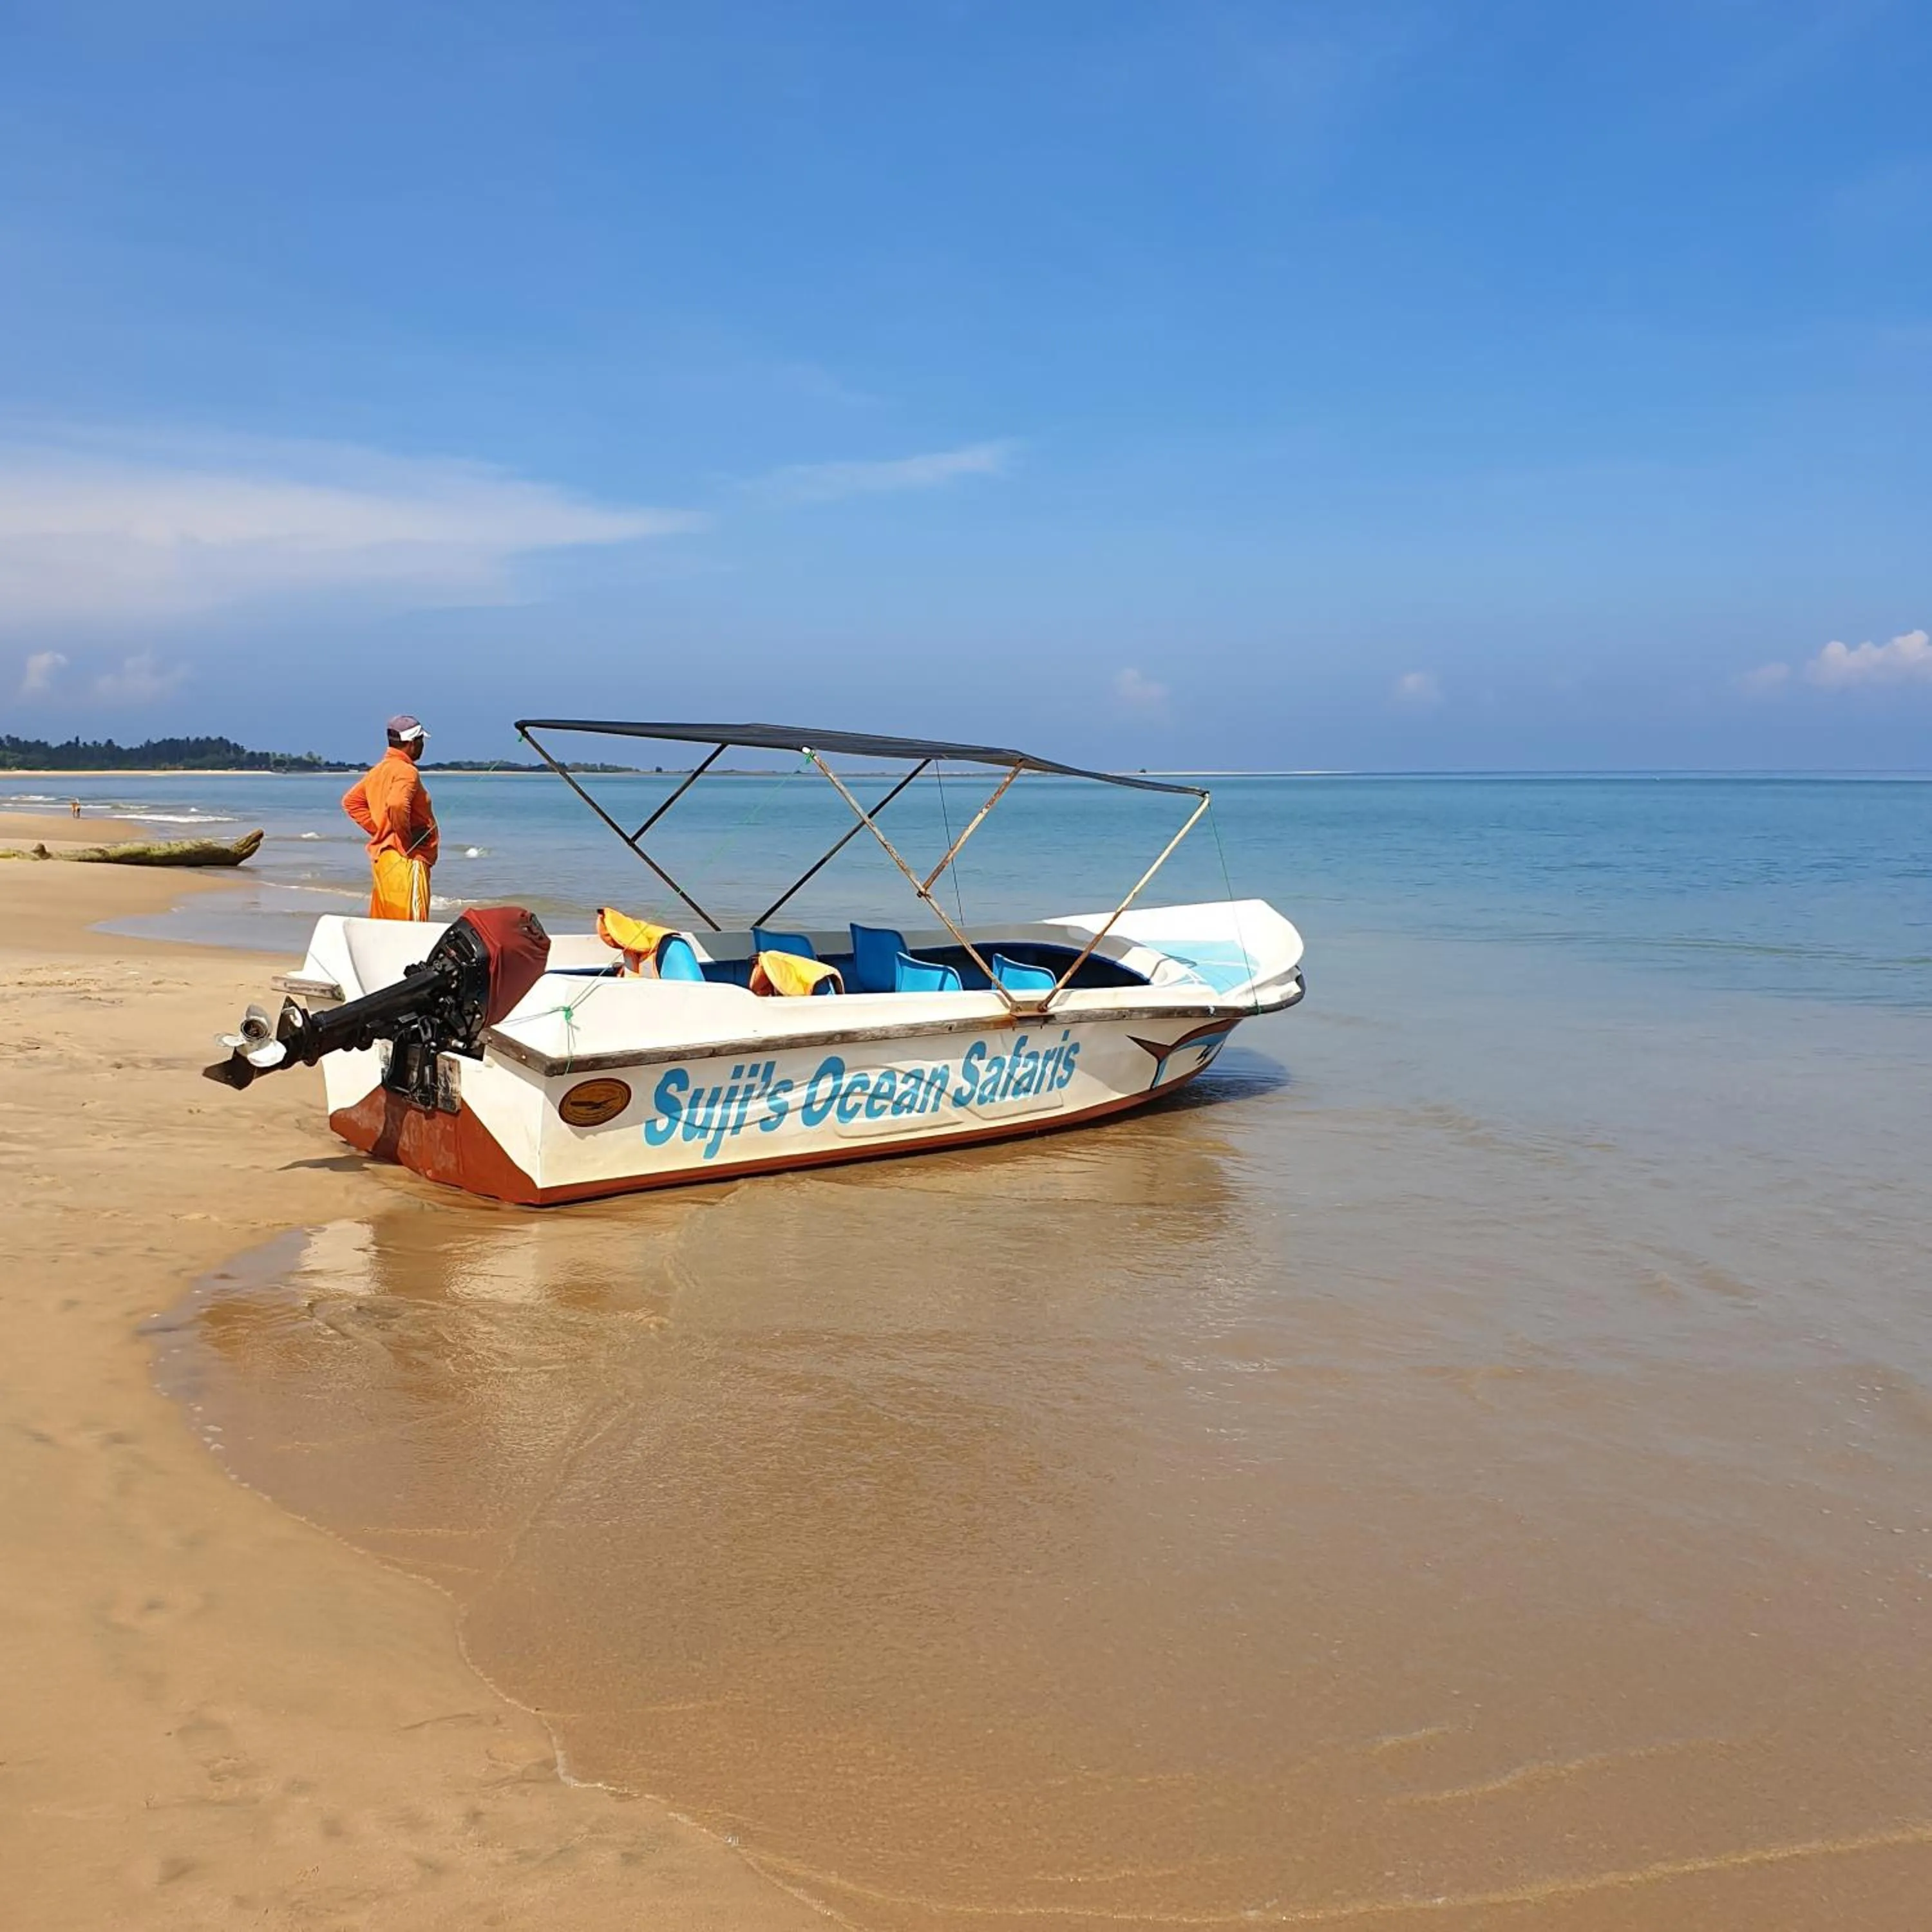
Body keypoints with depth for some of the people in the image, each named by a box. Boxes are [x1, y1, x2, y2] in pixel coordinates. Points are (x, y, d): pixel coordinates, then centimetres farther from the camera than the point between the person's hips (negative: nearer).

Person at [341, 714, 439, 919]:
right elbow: (397, 805, -30)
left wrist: (379, 830, 16)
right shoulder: (406, 771, -12)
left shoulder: (378, 770, 15)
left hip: (381, 855, 9)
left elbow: (351, 801, 21)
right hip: (405, 860, -9)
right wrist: (407, 839, -17)